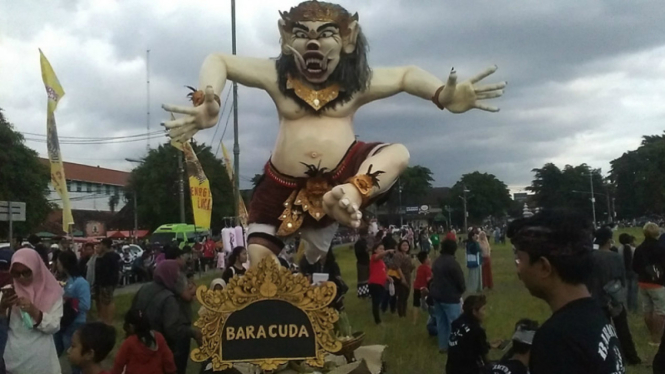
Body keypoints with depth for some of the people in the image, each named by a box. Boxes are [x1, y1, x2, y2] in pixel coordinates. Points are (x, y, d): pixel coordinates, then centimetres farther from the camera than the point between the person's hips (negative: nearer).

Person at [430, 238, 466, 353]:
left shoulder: (437, 261, 8)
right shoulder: (452, 262, -19)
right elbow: (460, 280, -13)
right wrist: (462, 289, 7)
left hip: (436, 295, 9)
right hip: (450, 297, -8)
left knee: (441, 322, 14)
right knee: (454, 323, -1)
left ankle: (443, 345, 21)